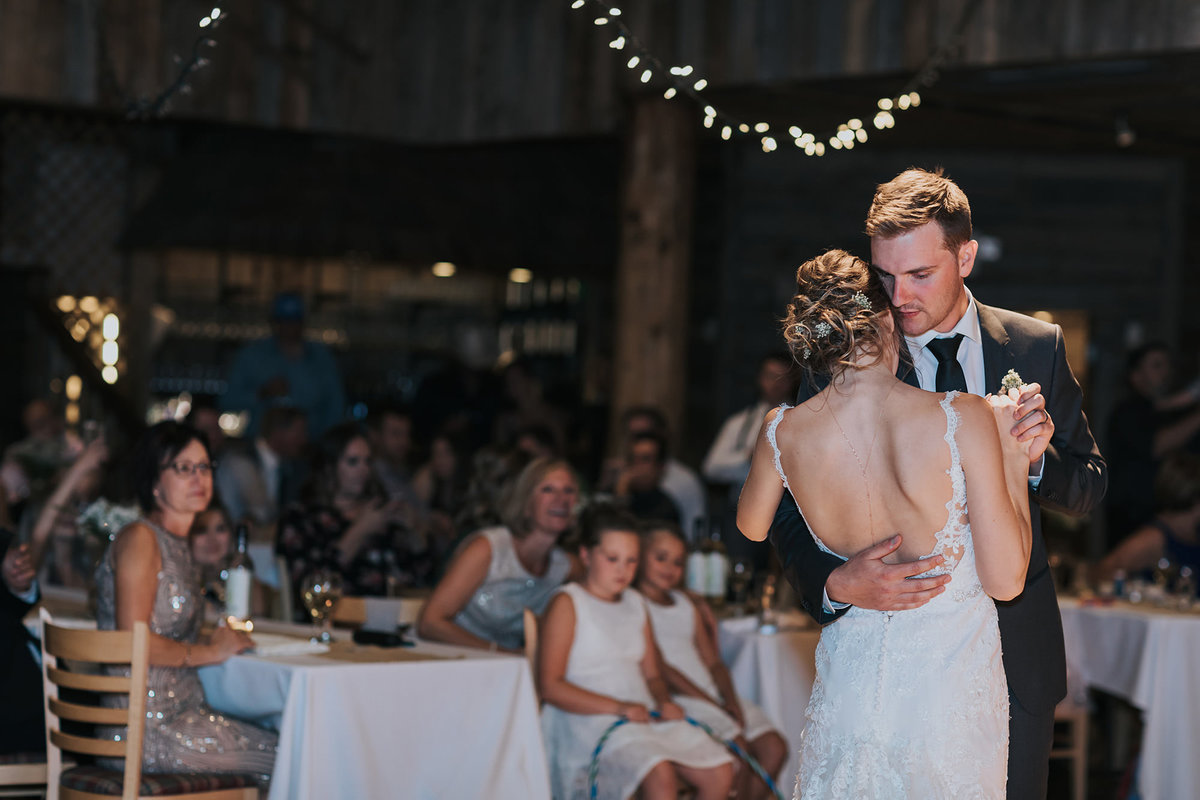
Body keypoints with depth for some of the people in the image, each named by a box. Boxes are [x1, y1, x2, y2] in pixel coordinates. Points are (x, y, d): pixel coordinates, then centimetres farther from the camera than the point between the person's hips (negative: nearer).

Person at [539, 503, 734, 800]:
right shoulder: (567, 603, -2)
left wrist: (663, 701, 0)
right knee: (660, 775, -34)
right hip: (591, 721, -8)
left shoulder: (635, 603, 22)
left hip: (645, 715, 8)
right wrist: (617, 706, -20)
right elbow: (550, 686, -11)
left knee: (719, 771, -13)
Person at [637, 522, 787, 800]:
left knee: (774, 747, -10)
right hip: (674, 702, -8)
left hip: (712, 696, 8)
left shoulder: (687, 605, 24)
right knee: (738, 747, -27)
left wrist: (730, 699, -4)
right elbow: (656, 668, -10)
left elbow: (713, 662, 18)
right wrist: (711, 703, -14)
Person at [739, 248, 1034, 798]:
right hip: (951, 688, -2)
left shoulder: (783, 433, -11)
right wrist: (1013, 457, -6)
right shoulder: (963, 420, -20)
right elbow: (1005, 580, -15)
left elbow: (751, 526, 12)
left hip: (850, 686, 2)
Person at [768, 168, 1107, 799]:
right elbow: (791, 516, -8)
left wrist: (1039, 459, -17)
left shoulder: (1038, 348, -1)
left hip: (1016, 650, 2)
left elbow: (1088, 492, 6)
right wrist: (837, 584, -29)